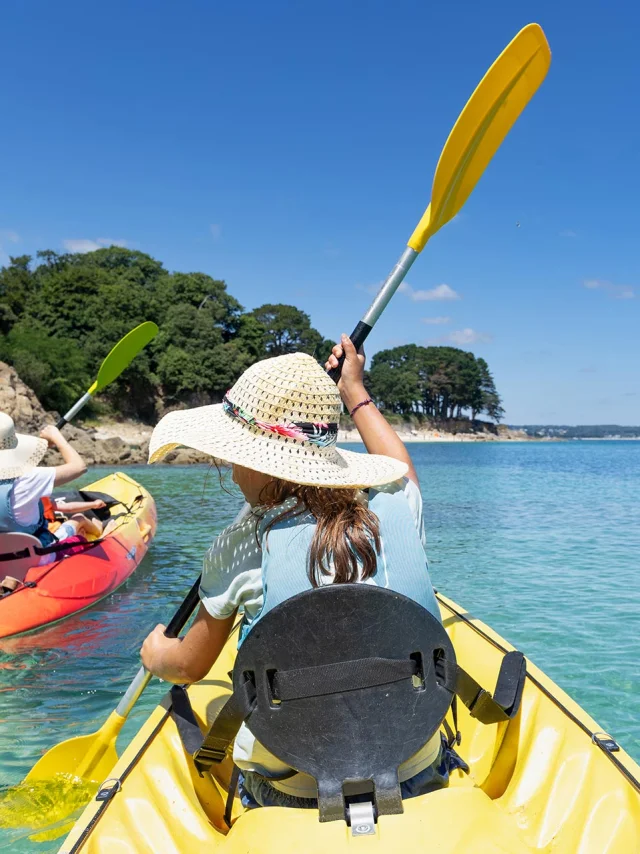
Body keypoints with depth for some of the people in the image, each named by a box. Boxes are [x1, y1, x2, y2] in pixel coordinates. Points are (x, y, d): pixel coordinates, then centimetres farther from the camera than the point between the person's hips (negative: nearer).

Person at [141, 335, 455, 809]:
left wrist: (157, 656, 25)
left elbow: (189, 667, 2)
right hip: (416, 782, 3)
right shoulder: (397, 510, -11)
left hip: (291, 796, -2)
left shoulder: (240, 547, -16)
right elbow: (398, 463, 17)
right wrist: (354, 390, 30)